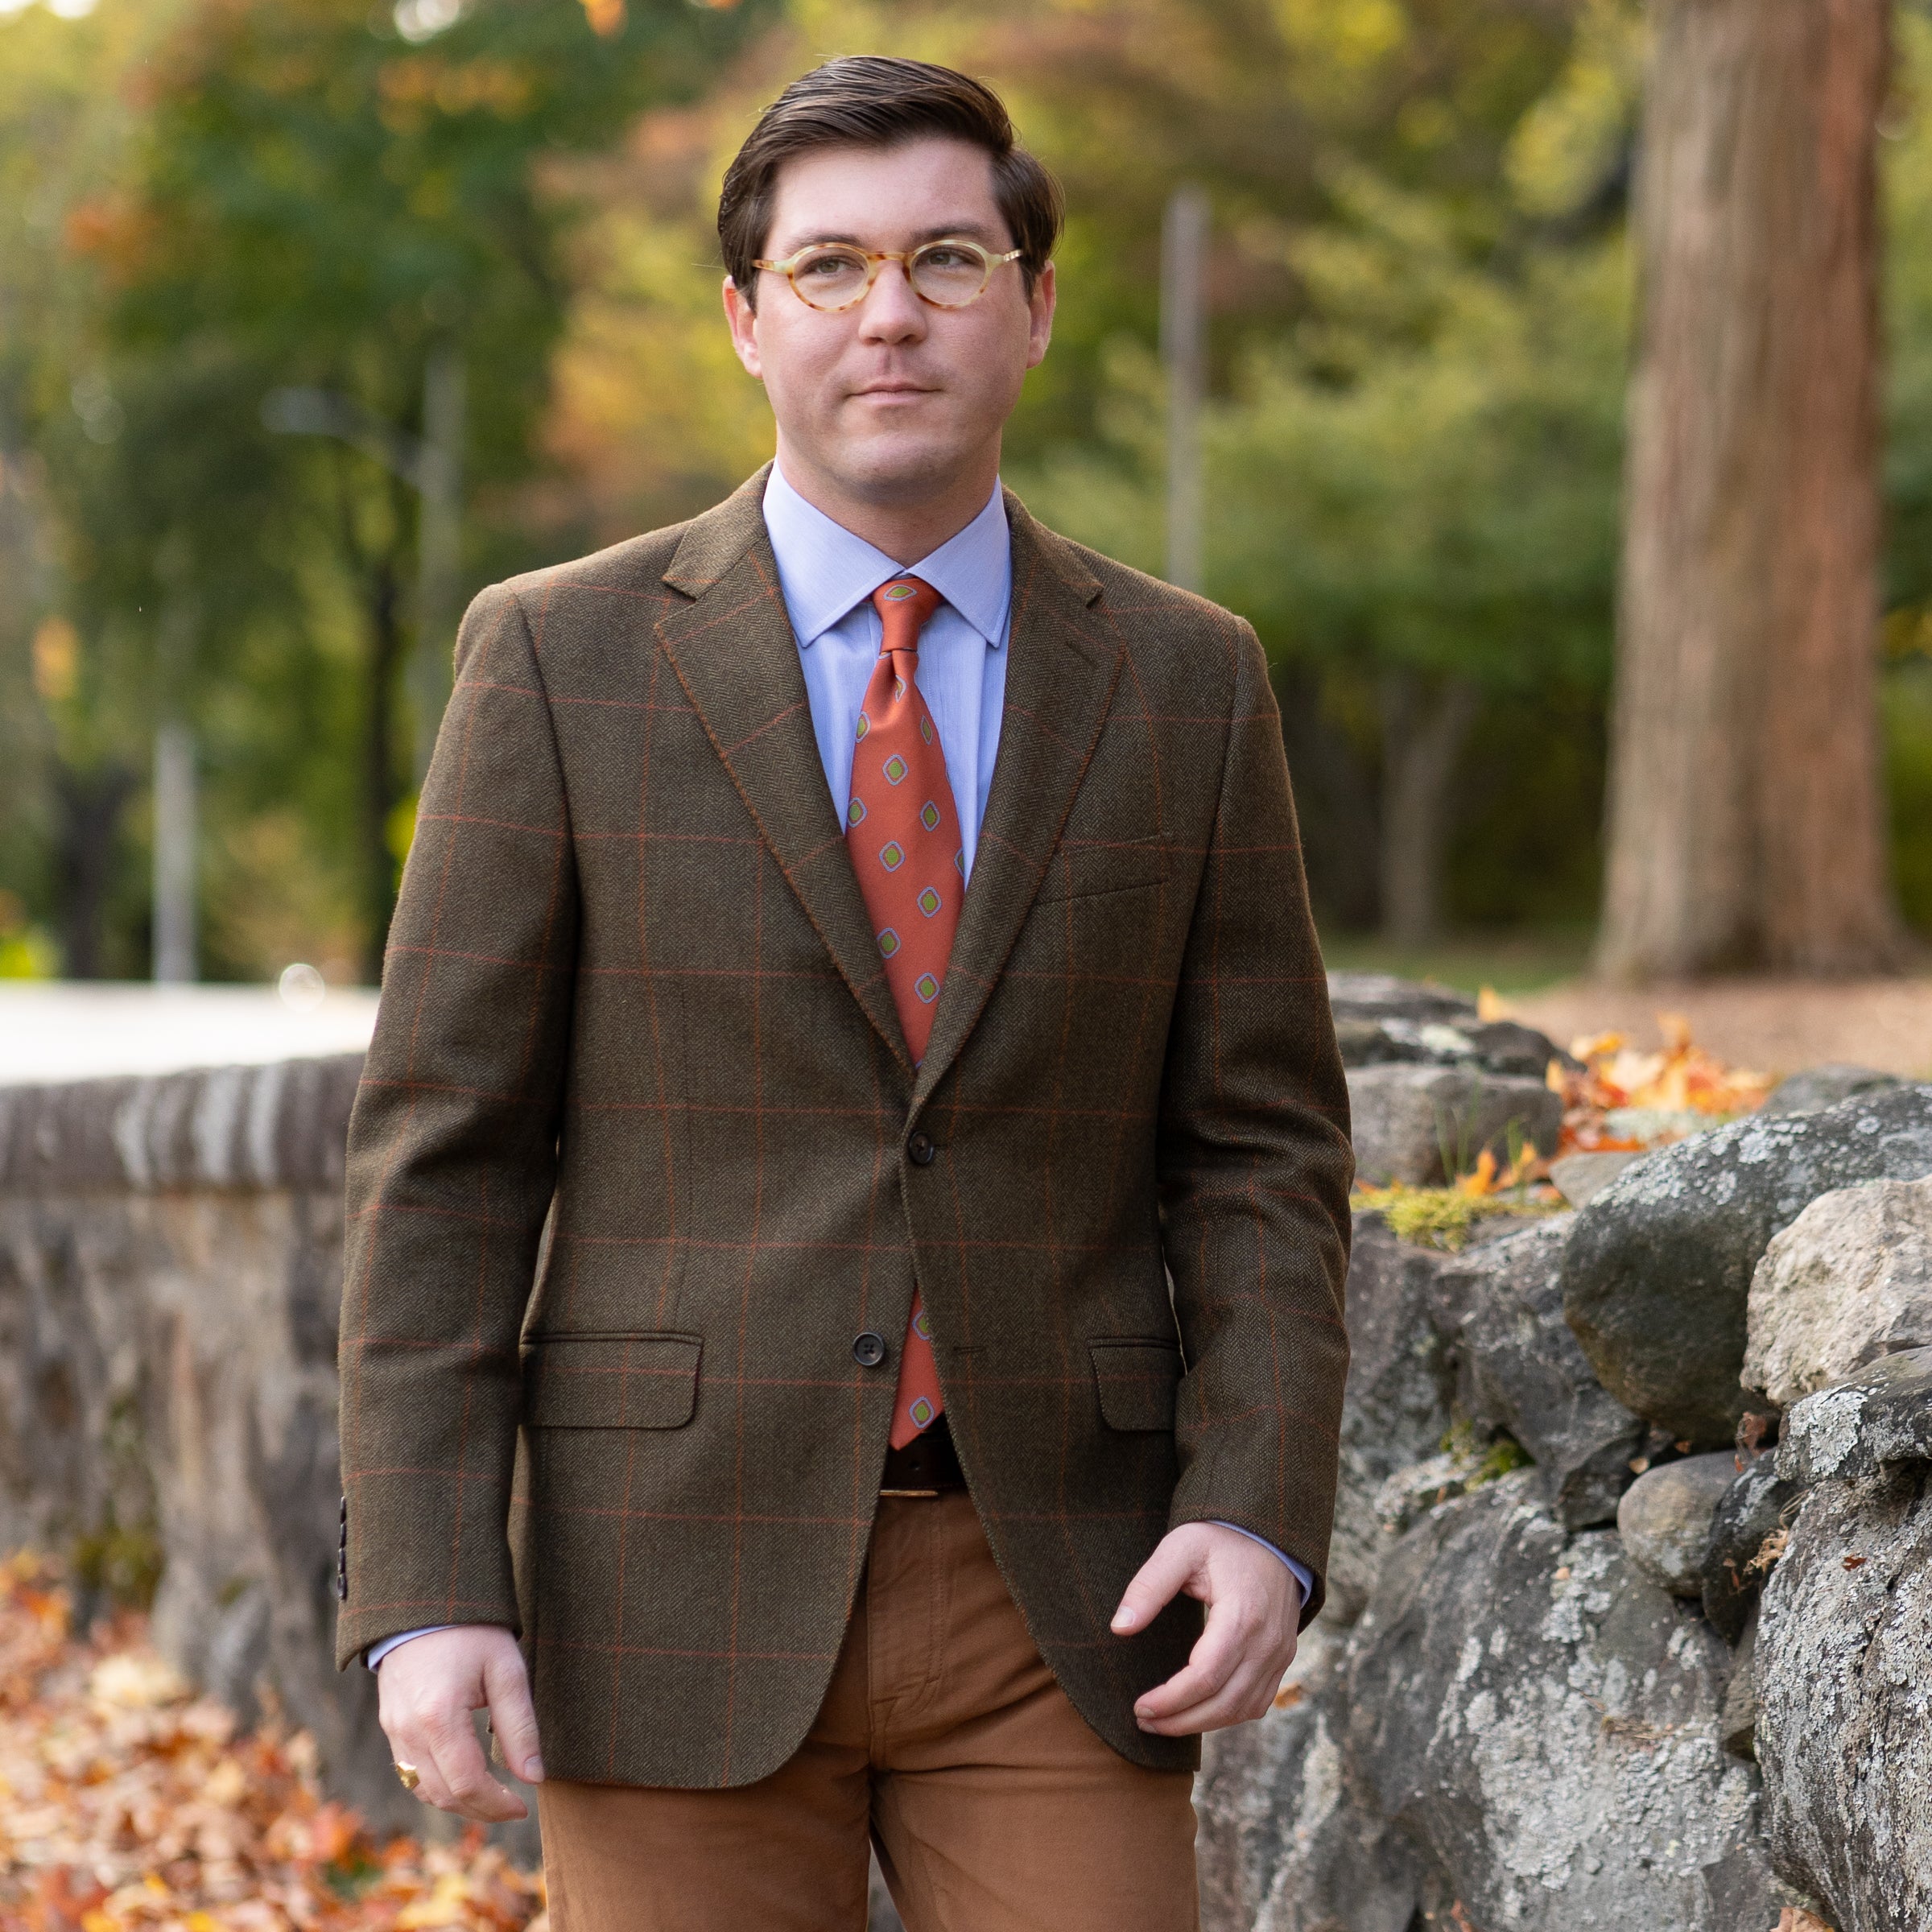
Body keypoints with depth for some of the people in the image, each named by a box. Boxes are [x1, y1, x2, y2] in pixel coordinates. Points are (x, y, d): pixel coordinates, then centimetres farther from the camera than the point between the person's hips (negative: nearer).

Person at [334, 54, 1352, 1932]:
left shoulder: (1186, 686, 5)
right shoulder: (559, 661, -1)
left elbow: (1259, 1148, 6)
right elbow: (441, 1157, -2)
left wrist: (1259, 1512, -9)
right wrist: (426, 1594, -10)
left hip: (1056, 1602, 2)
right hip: (679, 1593, -1)